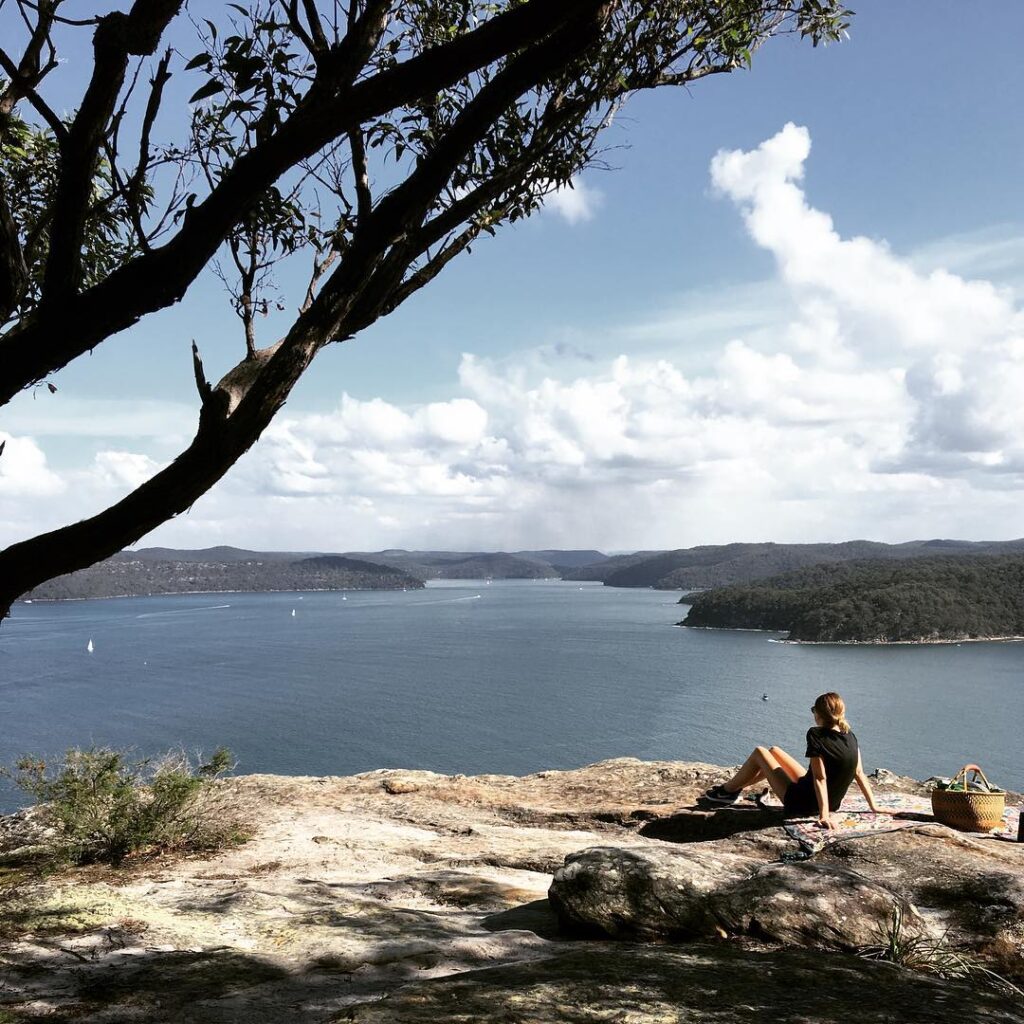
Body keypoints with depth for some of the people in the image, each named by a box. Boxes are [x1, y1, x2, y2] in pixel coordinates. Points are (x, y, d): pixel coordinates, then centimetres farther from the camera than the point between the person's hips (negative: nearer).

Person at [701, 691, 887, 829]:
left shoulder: (816, 735, -25)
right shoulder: (849, 736, -5)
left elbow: (820, 778, -27)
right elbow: (860, 773, -2)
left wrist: (824, 815, -27)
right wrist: (873, 806, 6)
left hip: (799, 804, -7)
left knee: (759, 752, 9)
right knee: (774, 751, 22)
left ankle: (727, 791, 26)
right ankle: (734, 788, 37)